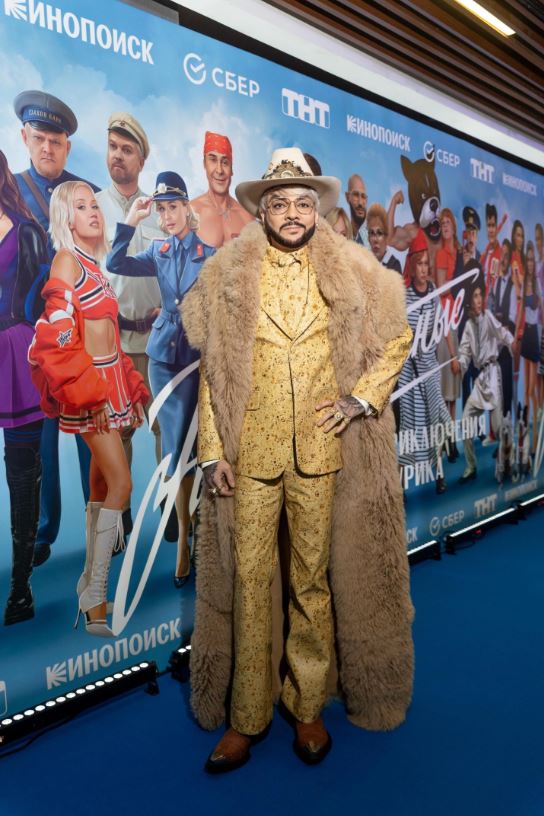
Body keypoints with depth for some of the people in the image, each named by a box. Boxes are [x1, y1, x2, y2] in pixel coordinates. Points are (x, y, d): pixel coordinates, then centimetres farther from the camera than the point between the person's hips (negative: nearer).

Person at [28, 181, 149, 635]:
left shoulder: (92, 264, 17)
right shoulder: (67, 260, -8)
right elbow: (58, 334, -17)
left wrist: (131, 390, 17)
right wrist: (90, 394, -22)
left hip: (110, 383, 8)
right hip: (89, 384, -8)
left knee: (102, 485, 11)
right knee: (121, 483, -13)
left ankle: (91, 584, 23)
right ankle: (95, 601, -6)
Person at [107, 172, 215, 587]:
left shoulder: (209, 254, -3)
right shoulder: (159, 251, 9)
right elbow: (116, 264, -2)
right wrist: (131, 221, -6)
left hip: (195, 355, -4)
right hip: (162, 353, 4)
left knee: (179, 446, -3)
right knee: (175, 446, 9)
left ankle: (185, 538, 9)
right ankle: (185, 528, 23)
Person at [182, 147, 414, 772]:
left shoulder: (352, 272, 5)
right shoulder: (228, 274, 4)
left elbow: (397, 336, 14)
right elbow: (212, 371, 4)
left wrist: (362, 397, 0)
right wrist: (213, 452, -1)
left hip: (322, 455, 1)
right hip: (249, 456, 0)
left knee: (314, 583, 10)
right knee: (248, 584, 4)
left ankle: (307, 709, 27)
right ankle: (246, 719, 20)